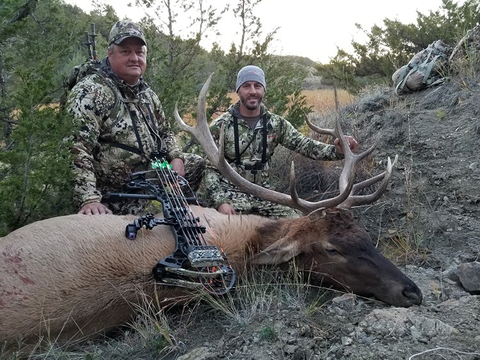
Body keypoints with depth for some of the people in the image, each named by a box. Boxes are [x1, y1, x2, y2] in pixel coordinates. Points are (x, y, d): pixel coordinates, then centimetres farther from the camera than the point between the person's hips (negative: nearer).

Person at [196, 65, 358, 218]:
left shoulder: (276, 124, 6)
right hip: (228, 192, -4)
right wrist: (220, 201, -22)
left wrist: (336, 150, -25)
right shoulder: (221, 125, -5)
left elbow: (305, 145, -5)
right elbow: (210, 168, -6)